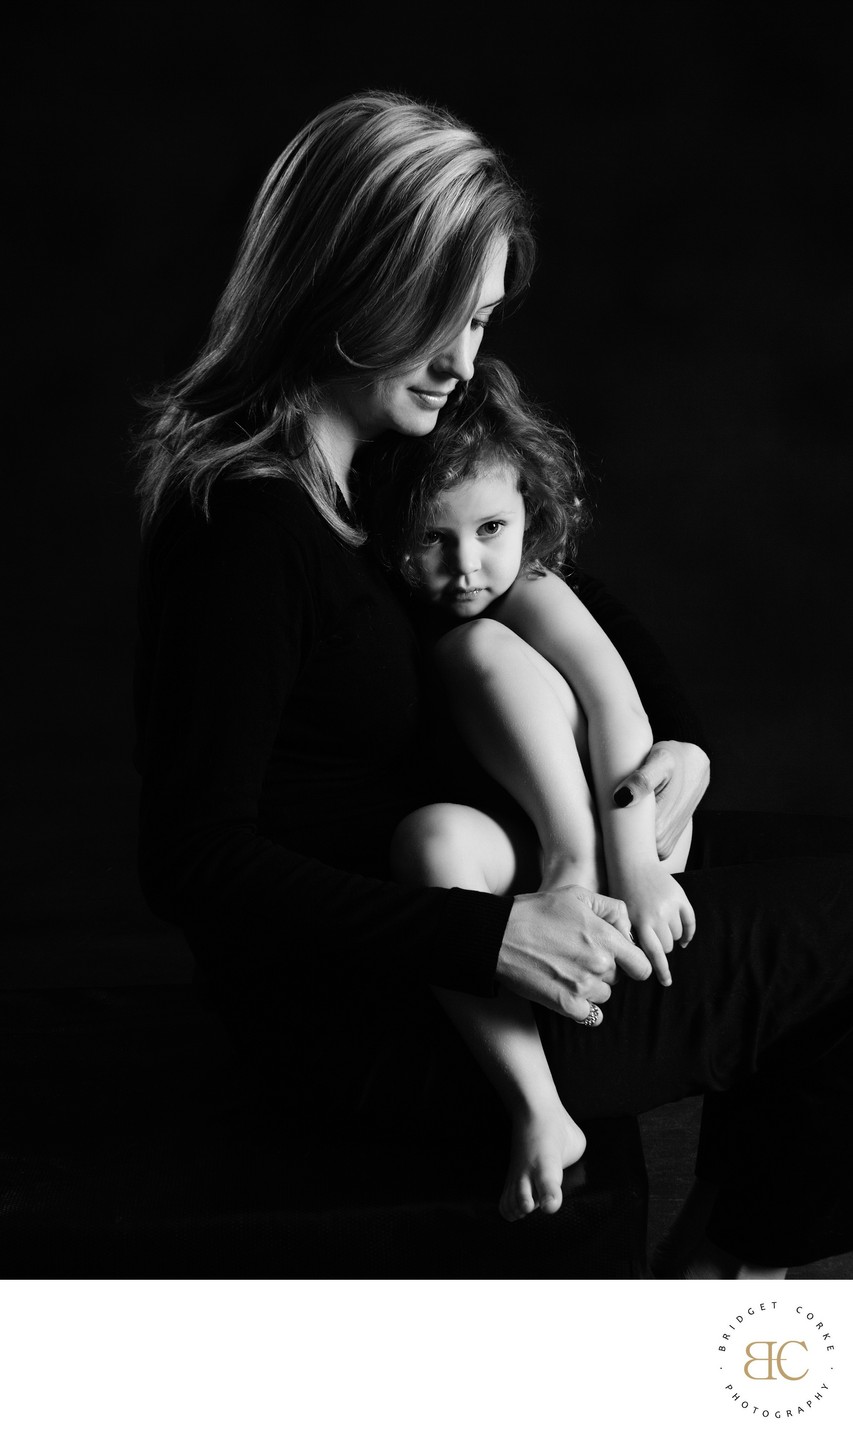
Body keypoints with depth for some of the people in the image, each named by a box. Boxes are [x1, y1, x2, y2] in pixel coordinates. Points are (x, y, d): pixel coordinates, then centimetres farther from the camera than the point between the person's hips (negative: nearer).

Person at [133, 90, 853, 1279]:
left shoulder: (401, 456, 4)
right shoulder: (246, 524, -25)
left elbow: (564, 592, 17)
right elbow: (193, 862, -27)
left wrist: (675, 738, -2)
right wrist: (489, 937, -30)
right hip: (364, 1025, -9)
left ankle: (727, 1255, 28)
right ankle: (730, 1264, 22)